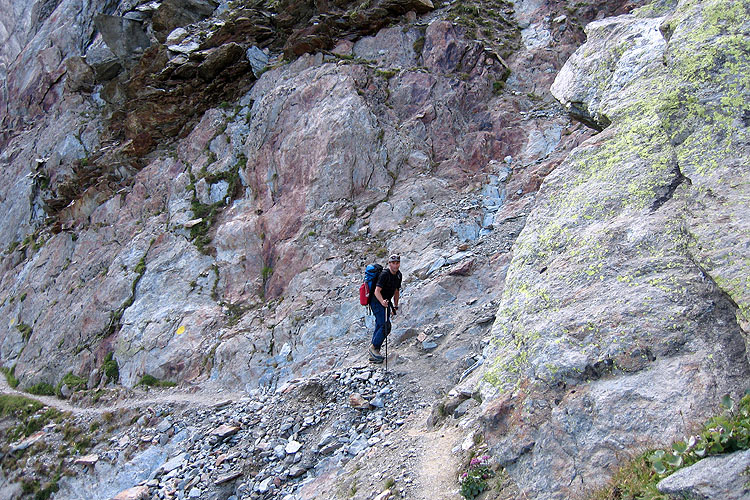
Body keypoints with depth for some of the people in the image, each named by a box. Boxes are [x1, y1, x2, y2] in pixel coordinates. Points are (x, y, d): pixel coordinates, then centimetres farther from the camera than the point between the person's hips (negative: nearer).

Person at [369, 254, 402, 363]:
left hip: (385, 302, 9)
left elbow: (396, 291, 16)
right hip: (377, 301, -9)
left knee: (379, 326, 11)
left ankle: (373, 355, 17)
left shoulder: (398, 275, 4)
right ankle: (374, 347, -3)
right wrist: (382, 302, -46)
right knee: (385, 326, -17)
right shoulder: (384, 274, -22)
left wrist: (395, 307, 15)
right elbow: (377, 291, -29)